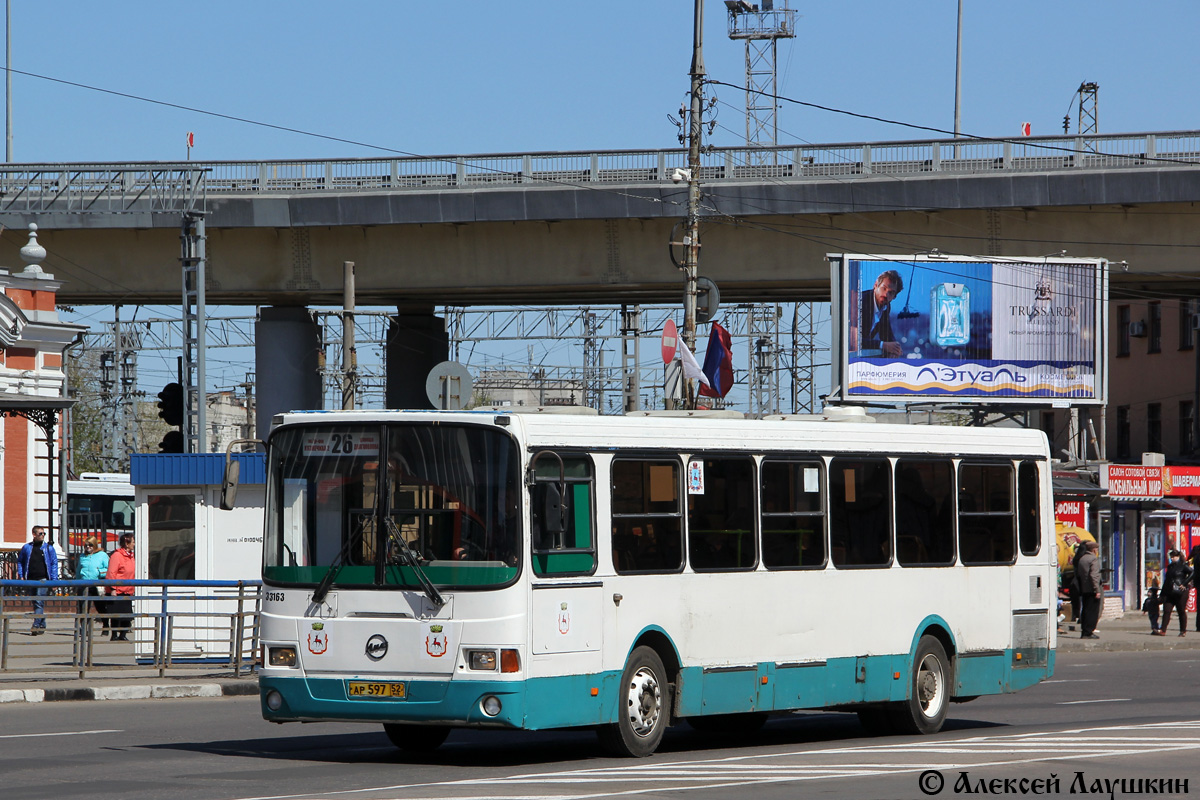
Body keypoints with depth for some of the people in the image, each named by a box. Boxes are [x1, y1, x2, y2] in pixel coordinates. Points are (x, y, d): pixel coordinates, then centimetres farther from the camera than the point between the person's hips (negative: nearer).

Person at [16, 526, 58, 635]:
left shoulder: (49, 548, 4)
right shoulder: (27, 548, 10)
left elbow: (54, 564, 4)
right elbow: (20, 561, 18)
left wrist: (54, 580, -5)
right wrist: (21, 576, 6)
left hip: (43, 579, -4)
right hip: (31, 580, 4)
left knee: (39, 602, -15)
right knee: (36, 603, 9)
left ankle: (36, 626, -22)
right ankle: (42, 626, 19)